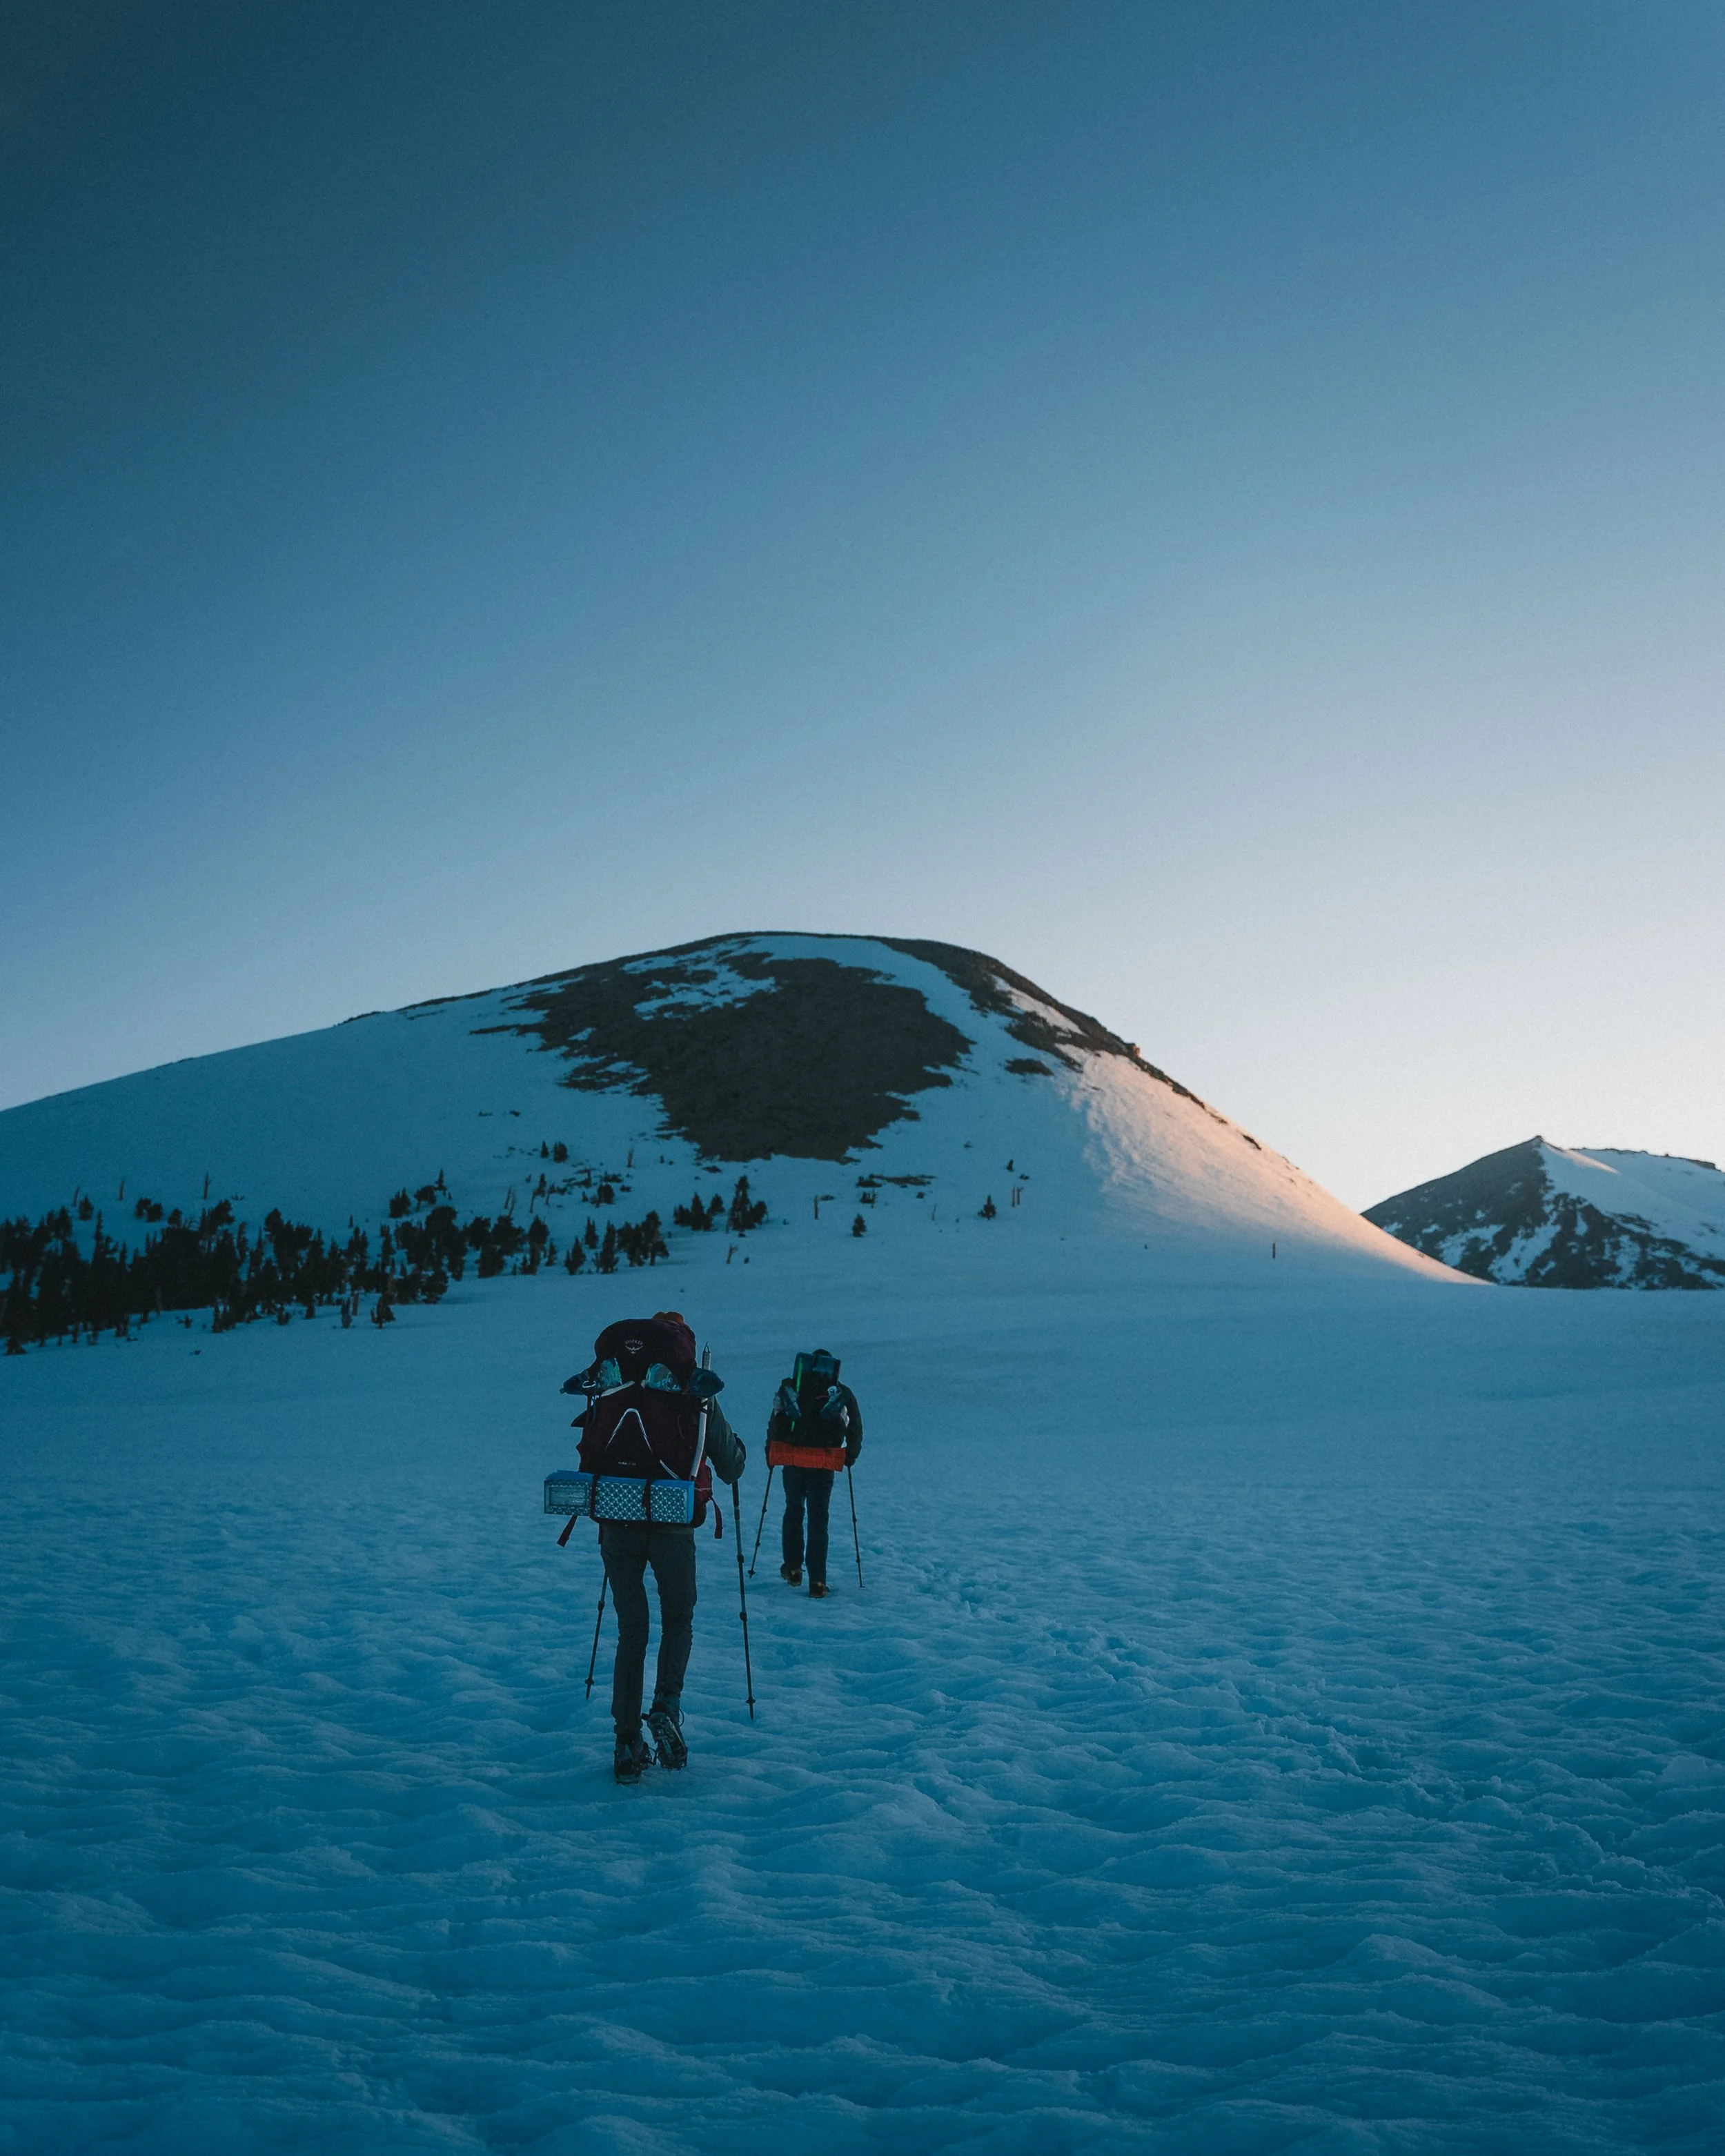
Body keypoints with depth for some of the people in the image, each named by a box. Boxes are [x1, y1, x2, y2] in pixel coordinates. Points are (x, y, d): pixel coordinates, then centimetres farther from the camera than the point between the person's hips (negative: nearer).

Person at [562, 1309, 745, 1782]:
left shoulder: (606, 1394, 8)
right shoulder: (696, 1397, 3)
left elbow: (590, 1462, 12)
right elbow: (731, 1468, 8)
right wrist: (735, 1446, 31)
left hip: (616, 1526, 2)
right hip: (672, 1526, -2)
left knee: (631, 1632, 14)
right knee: (678, 1619, 19)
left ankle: (628, 1742, 10)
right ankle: (666, 1708, -4)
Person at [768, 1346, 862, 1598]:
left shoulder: (789, 1389, 1)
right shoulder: (843, 1394, 1)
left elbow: (775, 1424, 1)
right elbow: (856, 1429, 4)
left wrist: (771, 1453, 15)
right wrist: (851, 1455, 20)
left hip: (792, 1464, 1)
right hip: (824, 1467, -1)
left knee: (793, 1513, 21)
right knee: (818, 1519, 6)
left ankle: (793, 1570, 26)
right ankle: (817, 1582, 0)